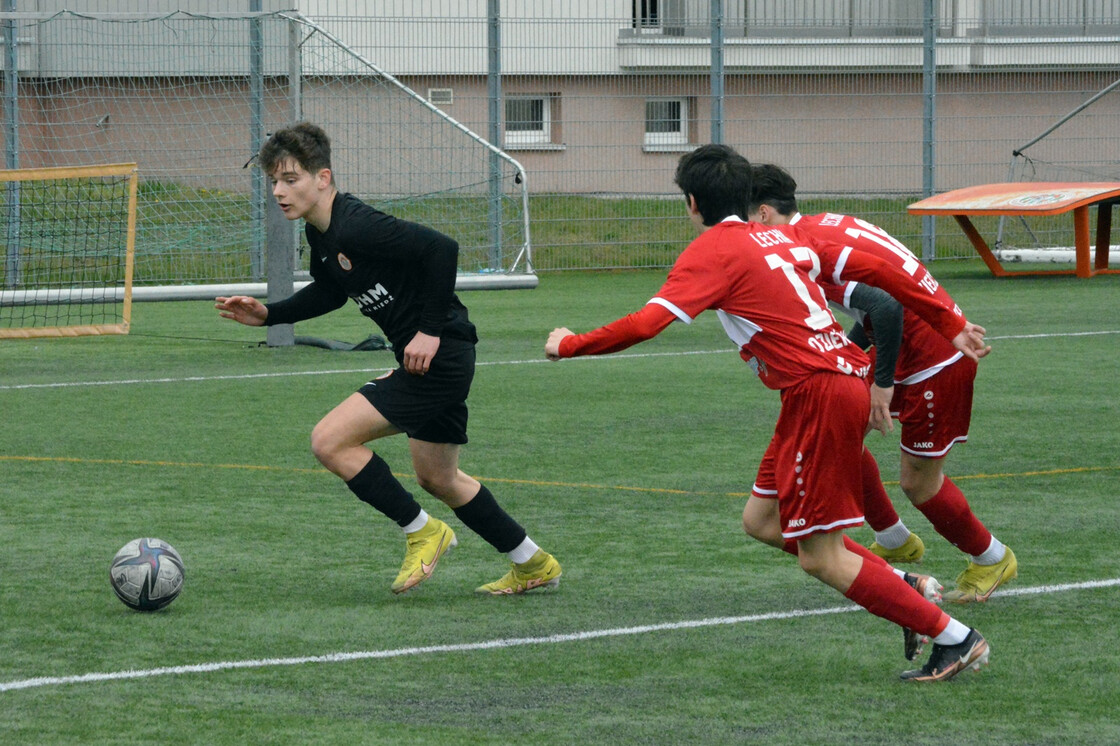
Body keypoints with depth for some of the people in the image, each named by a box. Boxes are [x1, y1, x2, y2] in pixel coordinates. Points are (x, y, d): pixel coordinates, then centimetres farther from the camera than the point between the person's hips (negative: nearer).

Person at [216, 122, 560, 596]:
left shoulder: (355, 226, -23)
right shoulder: (321, 233, 8)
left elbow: (441, 249, -29)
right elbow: (328, 293, 26)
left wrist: (430, 331, -24)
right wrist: (269, 315, 12)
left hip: (438, 356, -11)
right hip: (431, 361, 11)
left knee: (330, 441, -12)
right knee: (437, 479, 23)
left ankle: (423, 533, 3)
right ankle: (532, 565, 35)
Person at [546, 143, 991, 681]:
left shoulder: (711, 250, -5)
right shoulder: (785, 237, 18)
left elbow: (645, 324, -15)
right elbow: (876, 271, 16)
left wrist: (569, 345, -1)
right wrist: (950, 324, 23)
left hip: (818, 392, -9)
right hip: (845, 372, 9)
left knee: (821, 558, -3)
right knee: (765, 522, 16)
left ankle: (954, 639, -2)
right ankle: (908, 590, 13)